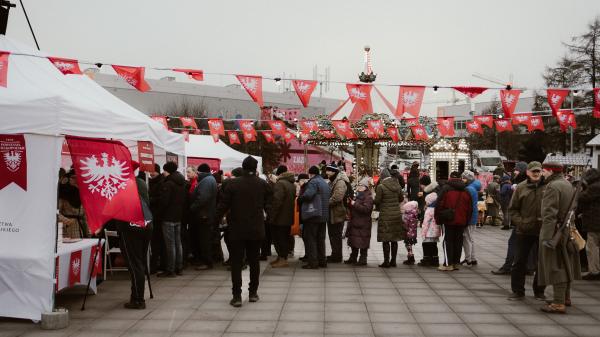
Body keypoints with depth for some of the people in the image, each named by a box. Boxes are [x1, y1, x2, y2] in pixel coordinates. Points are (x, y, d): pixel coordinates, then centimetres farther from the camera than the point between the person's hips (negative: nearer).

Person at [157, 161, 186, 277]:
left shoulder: (168, 183, -15)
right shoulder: (182, 183, 11)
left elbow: (164, 201, -18)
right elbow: (185, 199, 15)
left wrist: (160, 212, -3)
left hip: (169, 217, -8)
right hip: (179, 216, 8)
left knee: (170, 244, -5)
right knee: (178, 242, 13)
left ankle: (170, 270, -2)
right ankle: (179, 268, 18)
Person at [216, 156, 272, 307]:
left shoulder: (232, 184, -8)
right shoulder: (263, 184, -3)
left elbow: (223, 205, -7)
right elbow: (269, 206, 3)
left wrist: (217, 218, 9)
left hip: (237, 230, -2)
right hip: (256, 230, 2)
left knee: (236, 262, 3)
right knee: (254, 261, 14)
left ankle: (237, 296, -2)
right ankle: (253, 293, 20)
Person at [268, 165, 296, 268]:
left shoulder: (280, 183, -16)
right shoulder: (292, 184, 12)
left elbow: (277, 201, -22)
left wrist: (272, 216, -18)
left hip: (279, 218, -8)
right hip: (288, 217, 9)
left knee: (278, 238, -2)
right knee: (285, 238, 14)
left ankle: (282, 259, -2)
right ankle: (282, 257, 22)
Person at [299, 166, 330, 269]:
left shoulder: (313, 182, -12)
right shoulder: (325, 183, 16)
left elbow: (307, 195, -26)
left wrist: (299, 198, -7)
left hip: (313, 214, -9)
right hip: (323, 215, 9)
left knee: (310, 238, -3)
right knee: (320, 239, 15)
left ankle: (312, 262, -5)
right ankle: (322, 261, 18)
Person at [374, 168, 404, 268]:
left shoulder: (381, 186, -14)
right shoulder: (396, 185, 3)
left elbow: (377, 201, -10)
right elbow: (401, 198, 13)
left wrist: (379, 206, 11)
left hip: (386, 216, -6)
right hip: (397, 214, 6)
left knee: (385, 240, 1)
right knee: (394, 239, 12)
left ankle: (386, 261, 3)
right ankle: (393, 260, 18)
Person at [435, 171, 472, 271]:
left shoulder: (446, 188, -5)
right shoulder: (465, 190, 10)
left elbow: (439, 204, -9)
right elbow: (470, 208, 12)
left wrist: (438, 218, -2)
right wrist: (466, 221, 17)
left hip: (449, 220, -4)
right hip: (461, 221, 4)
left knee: (449, 241, 0)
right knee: (458, 241, 9)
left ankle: (449, 264, -2)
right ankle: (456, 263, 13)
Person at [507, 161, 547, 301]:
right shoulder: (521, 187, 0)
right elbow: (513, 208, 5)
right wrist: (519, 222, -8)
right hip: (524, 231, 0)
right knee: (519, 262, 5)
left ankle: (539, 291, 25)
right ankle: (517, 291, 17)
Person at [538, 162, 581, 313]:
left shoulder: (552, 187, -18)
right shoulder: (568, 184, 11)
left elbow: (550, 214, -24)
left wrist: (546, 236, -25)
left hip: (555, 231, -9)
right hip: (567, 231, 9)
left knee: (556, 267, -6)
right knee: (565, 264, 19)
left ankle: (559, 304, -5)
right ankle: (566, 297, 32)